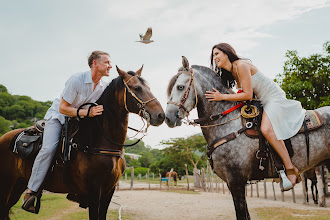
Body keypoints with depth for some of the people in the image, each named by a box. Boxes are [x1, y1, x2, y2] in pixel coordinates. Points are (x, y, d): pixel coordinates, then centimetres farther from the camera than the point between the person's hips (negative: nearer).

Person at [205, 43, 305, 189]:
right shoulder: (232, 72, 9)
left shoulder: (241, 66, -19)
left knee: (266, 129, -32)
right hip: (263, 102, 10)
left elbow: (248, 95, -22)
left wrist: (222, 97, -22)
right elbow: (242, 93, 16)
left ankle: (291, 169, -24)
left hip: (275, 99, -10)